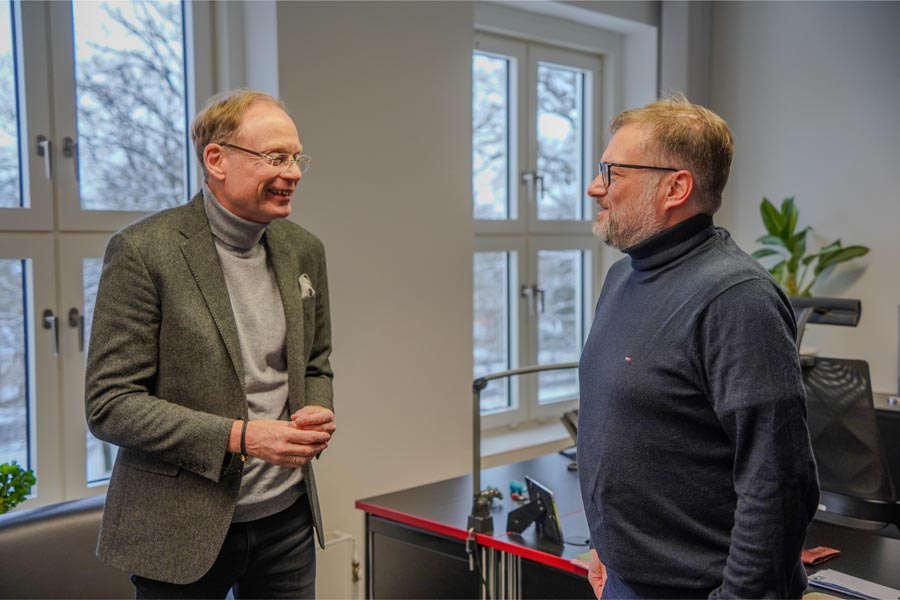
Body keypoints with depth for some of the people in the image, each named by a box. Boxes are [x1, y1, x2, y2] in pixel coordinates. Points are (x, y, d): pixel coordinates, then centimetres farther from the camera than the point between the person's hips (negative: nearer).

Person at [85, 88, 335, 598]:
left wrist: (317, 413, -6)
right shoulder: (143, 251, -13)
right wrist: (239, 437, -22)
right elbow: (109, 405, -14)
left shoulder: (304, 250, 4)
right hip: (182, 531, -5)